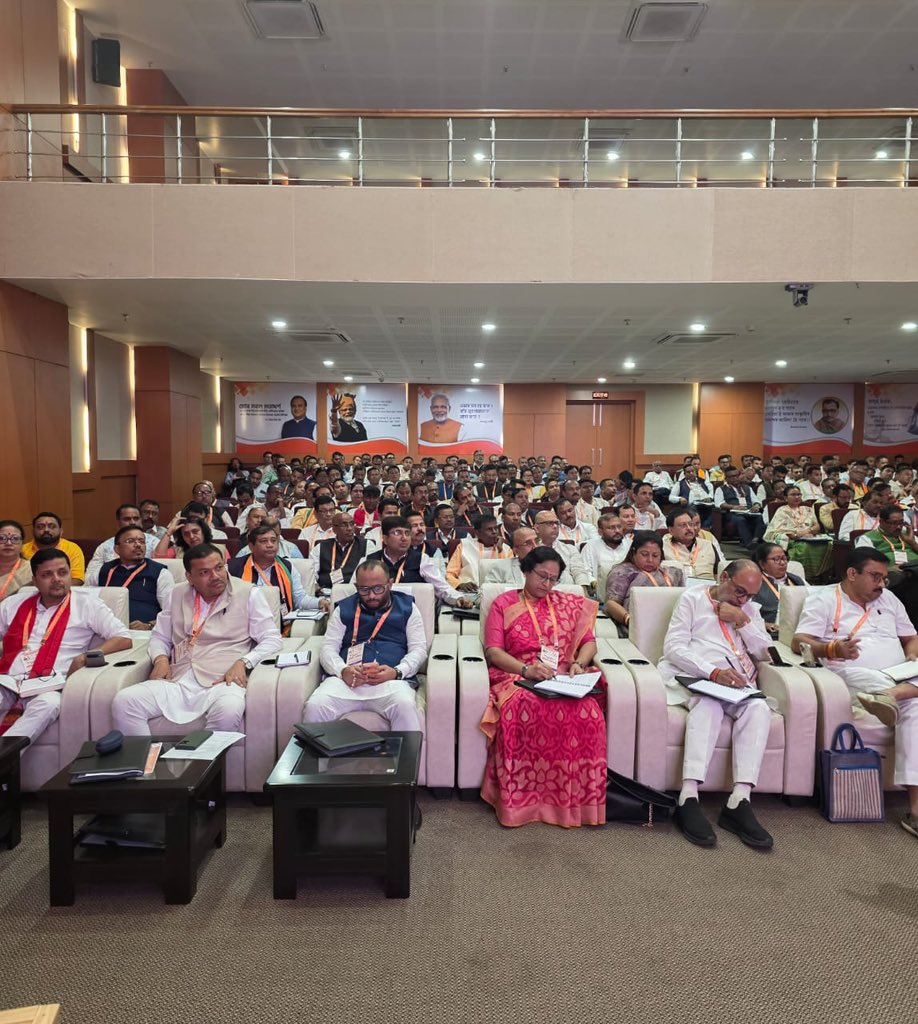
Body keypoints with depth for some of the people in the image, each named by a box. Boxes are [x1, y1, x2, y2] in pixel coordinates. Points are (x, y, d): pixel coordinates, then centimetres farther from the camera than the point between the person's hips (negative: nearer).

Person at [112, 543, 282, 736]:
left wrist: (243, 662, -14)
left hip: (221, 681, -4)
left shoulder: (249, 594, 5)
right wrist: (161, 659, 3)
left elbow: (272, 639, 2)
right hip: (177, 682, 4)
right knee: (123, 702, -19)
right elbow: (160, 637, 26)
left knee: (229, 710, -37)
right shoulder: (178, 595, 18)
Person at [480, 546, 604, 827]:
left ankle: (575, 799, -18)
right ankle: (521, 800, -23)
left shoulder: (570, 604, 22)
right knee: (523, 707, -38)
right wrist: (526, 669, -15)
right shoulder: (504, 604, 13)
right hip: (518, 678, -2)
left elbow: (589, 641, 15)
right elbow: (493, 651, 2)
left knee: (585, 710, -33)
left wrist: (579, 663, -8)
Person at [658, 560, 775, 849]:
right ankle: (689, 799, -42)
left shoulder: (750, 609, 26)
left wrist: (743, 621, 1)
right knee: (710, 703, -36)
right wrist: (713, 672, -18)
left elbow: (764, 653, 16)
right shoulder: (692, 599, 10)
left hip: (737, 682, 4)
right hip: (696, 674, -4)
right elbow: (674, 647, -3)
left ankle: (739, 801, -34)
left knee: (759, 709, -28)